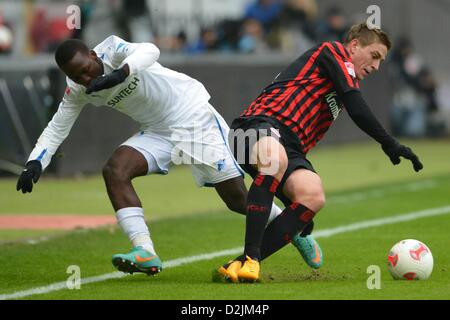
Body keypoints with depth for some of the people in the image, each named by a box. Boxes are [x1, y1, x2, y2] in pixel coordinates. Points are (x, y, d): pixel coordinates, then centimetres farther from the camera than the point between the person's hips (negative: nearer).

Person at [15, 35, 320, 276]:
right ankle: (145, 253, -24)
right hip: (157, 132, 6)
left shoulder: (112, 50, -22)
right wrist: (35, 162, -12)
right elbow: (56, 128, 3)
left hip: (195, 117, -6)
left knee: (238, 199, -2)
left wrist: (118, 74, -57)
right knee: (114, 170, -19)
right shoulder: (78, 90, -3)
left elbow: (149, 51, -41)